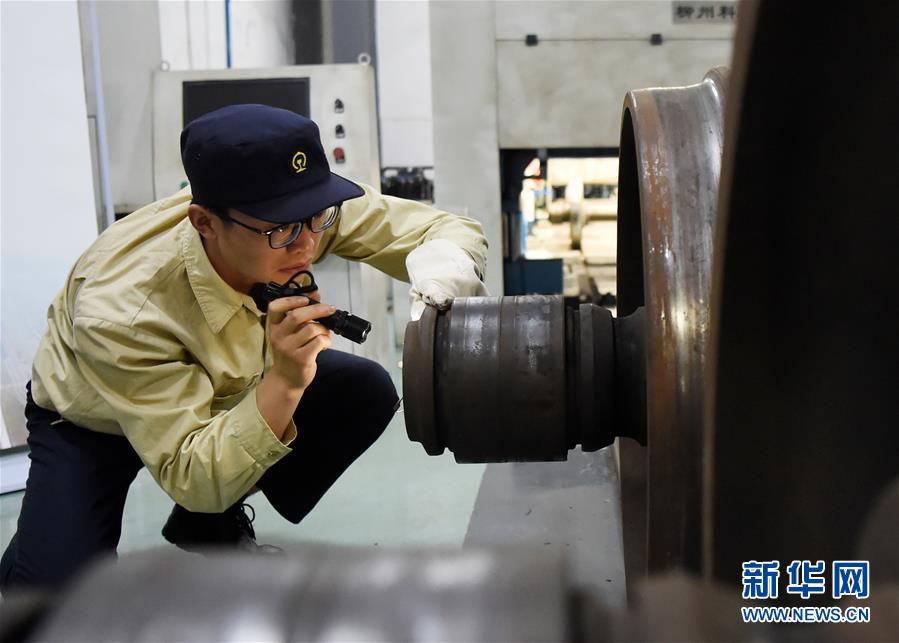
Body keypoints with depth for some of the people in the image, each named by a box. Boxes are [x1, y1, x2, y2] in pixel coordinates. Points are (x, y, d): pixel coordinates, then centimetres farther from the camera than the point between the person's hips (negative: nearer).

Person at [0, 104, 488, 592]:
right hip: (91, 422, -4)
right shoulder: (122, 311, -39)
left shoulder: (308, 210, -29)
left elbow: (452, 231, -21)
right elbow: (195, 480, -34)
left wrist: (434, 282, -44)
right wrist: (284, 383, -50)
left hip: (222, 392, 5)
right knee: (58, 582, -27)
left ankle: (210, 528, 4)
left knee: (366, 393, -17)